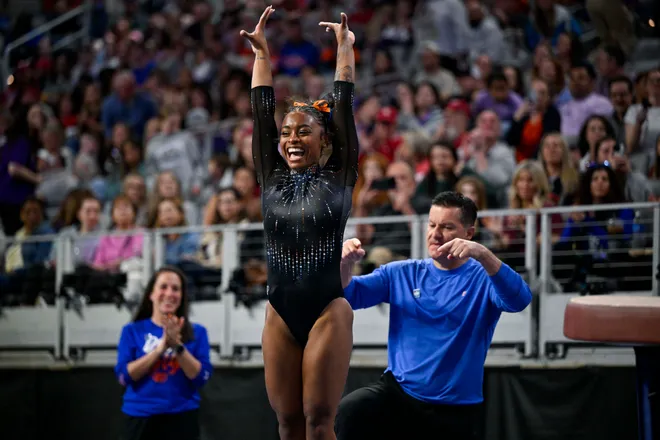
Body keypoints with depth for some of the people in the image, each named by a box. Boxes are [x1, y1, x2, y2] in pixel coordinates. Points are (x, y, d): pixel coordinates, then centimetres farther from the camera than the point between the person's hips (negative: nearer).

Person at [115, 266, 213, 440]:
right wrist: (160, 348, -14)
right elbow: (124, 376, -5)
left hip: (181, 420, 0)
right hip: (141, 419, 0)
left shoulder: (196, 332, 6)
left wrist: (178, 346, -16)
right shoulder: (132, 331, 6)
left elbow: (201, 377, -4)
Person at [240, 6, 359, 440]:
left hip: (328, 311, -3)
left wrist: (345, 49, 5)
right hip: (280, 314, 3)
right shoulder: (272, 181, 9)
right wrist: (261, 53, 9)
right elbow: (262, 112, 9)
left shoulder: (338, 180, 2)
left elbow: (344, 106, 1)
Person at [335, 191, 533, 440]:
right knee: (346, 414, -26)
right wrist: (345, 265, -20)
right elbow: (349, 296, 3)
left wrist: (482, 254, -39)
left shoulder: (484, 277, -3)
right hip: (397, 393, 1)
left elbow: (519, 300, -23)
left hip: (456, 409, -1)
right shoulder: (401, 274, 8)